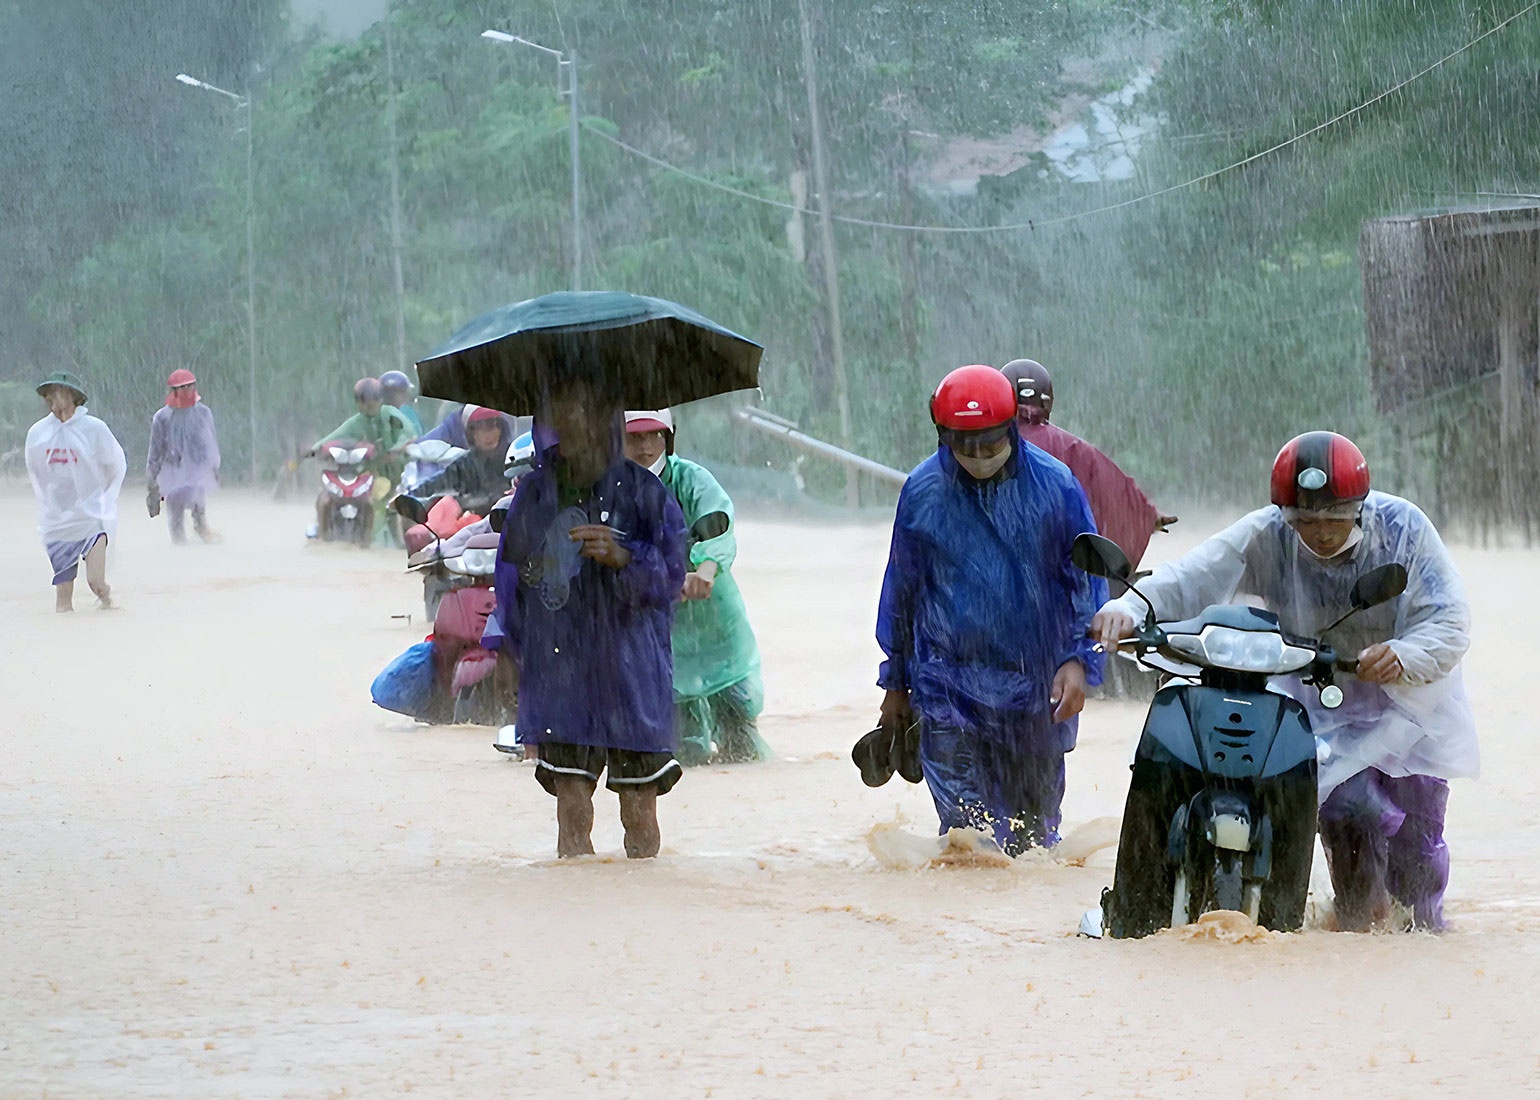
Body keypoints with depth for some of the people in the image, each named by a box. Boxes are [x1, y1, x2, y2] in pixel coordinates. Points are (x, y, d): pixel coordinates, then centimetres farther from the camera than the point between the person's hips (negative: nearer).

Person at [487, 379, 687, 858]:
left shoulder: (642, 491, 0)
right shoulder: (534, 493, 10)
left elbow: (671, 572, -4)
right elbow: (510, 575, 17)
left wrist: (623, 557, -22)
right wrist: (509, 651, 13)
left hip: (629, 668, -2)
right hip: (558, 672, 2)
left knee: (639, 810, 0)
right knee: (571, 808, -3)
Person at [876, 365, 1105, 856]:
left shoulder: (1055, 486, -4)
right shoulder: (922, 492, -1)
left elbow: (1086, 577, 2)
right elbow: (901, 589, 10)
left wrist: (1079, 660, -10)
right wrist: (895, 682, 14)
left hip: (1036, 685, 1)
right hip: (949, 682, -1)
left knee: (1035, 816, 13)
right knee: (966, 818, -12)